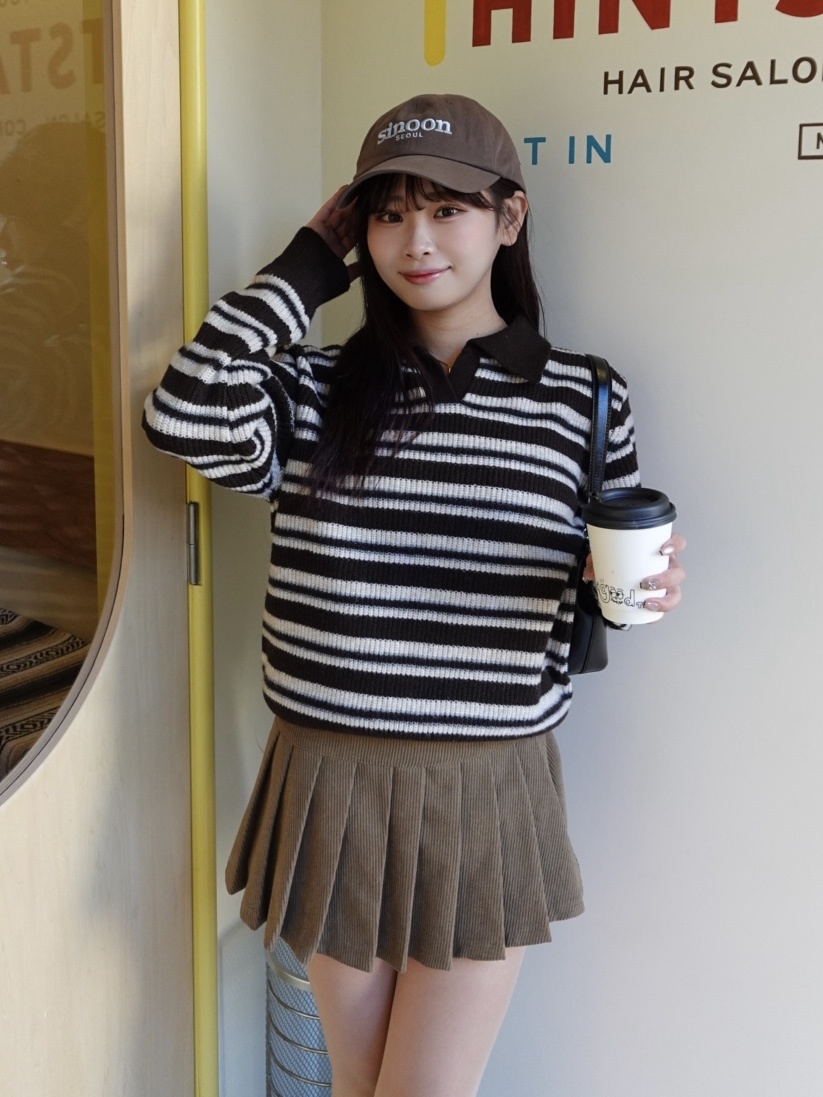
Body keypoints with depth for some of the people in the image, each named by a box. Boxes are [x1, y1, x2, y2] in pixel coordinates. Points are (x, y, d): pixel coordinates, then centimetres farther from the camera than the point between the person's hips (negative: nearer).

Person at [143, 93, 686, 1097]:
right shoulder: (316, 391, -1)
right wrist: (309, 265, -9)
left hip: (487, 792, -1)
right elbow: (184, 415, -21)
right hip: (330, 781, 1)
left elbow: (588, 604, 8)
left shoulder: (581, 398, -1)